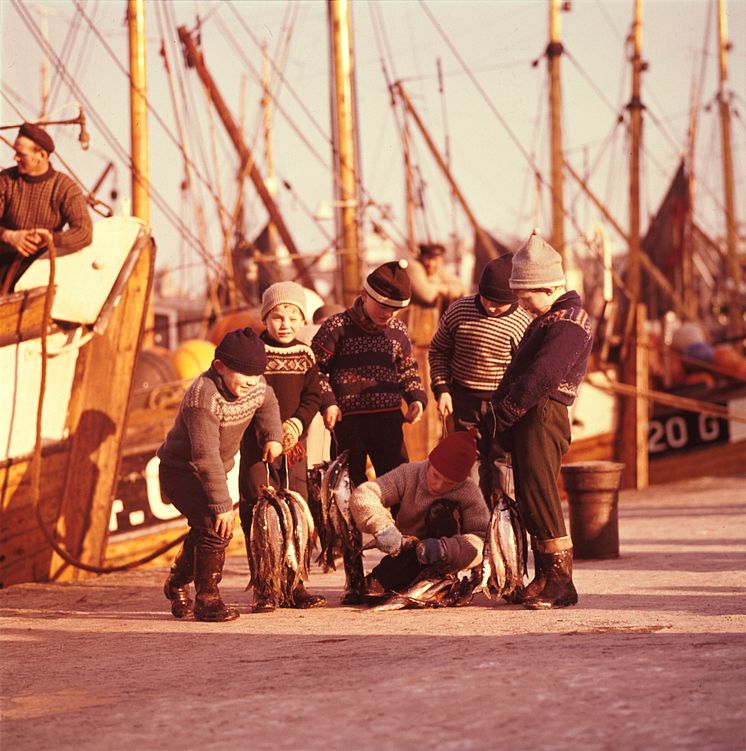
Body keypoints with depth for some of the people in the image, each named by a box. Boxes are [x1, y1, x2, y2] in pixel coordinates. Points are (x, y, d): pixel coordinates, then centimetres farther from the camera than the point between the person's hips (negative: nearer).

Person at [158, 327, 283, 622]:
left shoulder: (256, 387, -9)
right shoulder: (203, 398, -35)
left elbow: (267, 403, 20)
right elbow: (205, 456, -37)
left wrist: (273, 436, 7)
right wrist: (222, 504, -37)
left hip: (213, 472, 8)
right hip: (181, 472, -8)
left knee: (204, 534, 20)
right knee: (216, 529, -22)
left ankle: (177, 585, 45)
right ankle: (207, 599, -9)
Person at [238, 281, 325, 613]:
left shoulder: (305, 356, 9)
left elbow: (312, 397, 5)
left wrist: (296, 423, -13)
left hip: (293, 443, 4)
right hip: (257, 443, -4)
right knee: (257, 513, -6)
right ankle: (262, 588, -3)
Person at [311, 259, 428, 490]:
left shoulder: (399, 332, 8)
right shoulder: (337, 326, -6)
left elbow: (408, 370, 20)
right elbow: (316, 368, -3)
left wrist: (417, 398, 4)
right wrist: (327, 402, -14)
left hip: (389, 418, 4)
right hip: (347, 419, -3)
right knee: (349, 483, 4)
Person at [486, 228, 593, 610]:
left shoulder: (567, 321, -13)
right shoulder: (549, 317, 22)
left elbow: (541, 377, -23)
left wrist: (501, 416, -19)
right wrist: (499, 412, 13)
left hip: (542, 417, -10)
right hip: (529, 420, 10)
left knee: (539, 498, -11)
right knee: (531, 500, 10)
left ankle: (559, 581, -9)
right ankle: (545, 578, 16)